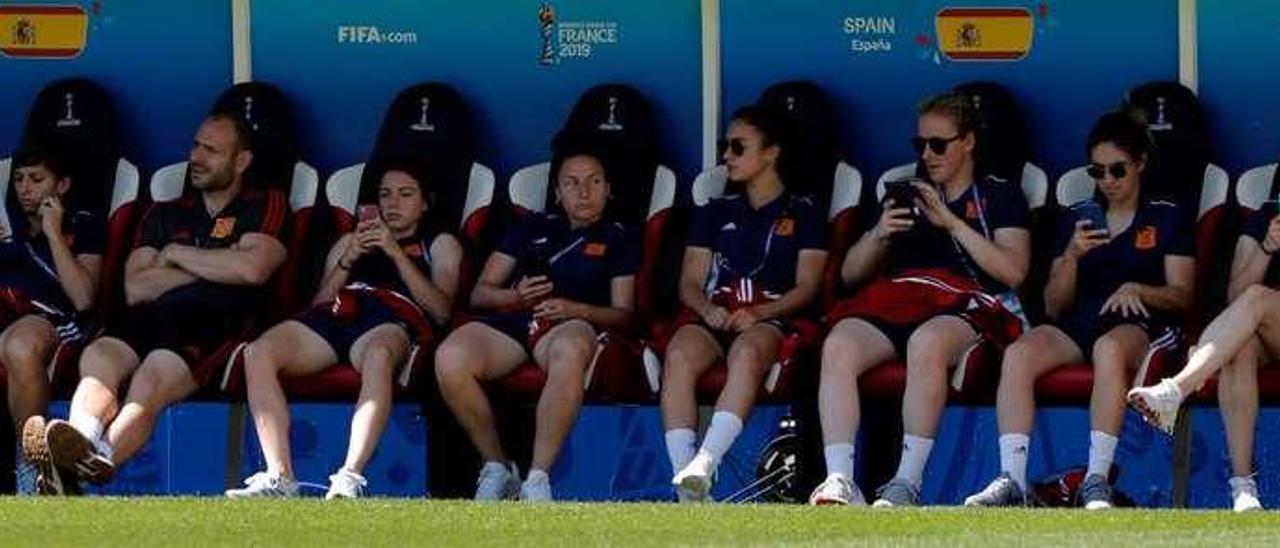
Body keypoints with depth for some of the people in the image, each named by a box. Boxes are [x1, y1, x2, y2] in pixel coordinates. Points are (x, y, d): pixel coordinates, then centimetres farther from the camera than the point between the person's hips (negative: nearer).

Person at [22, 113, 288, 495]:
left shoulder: (266, 207, 19)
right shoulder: (165, 215, 31)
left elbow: (252, 269, -2)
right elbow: (135, 289, 15)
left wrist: (176, 254, 9)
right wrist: (215, 267, 8)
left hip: (215, 322, -5)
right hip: (153, 317, 5)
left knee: (153, 377, -36)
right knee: (98, 357, -32)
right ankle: (84, 440, -61)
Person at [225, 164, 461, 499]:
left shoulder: (439, 245, 29)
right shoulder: (349, 241, 38)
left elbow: (441, 310, 9)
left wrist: (396, 253, 2)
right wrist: (348, 260, 8)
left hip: (394, 318, -4)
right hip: (336, 313, 4)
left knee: (378, 354, -44)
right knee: (258, 353, -29)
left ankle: (351, 478, -53)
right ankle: (279, 478, -36)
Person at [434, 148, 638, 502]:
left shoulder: (618, 240, 25)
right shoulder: (534, 228, 30)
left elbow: (622, 313, 12)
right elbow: (480, 293, 22)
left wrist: (574, 309, -8)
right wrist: (515, 295, 0)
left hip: (570, 323, -3)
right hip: (511, 320, 3)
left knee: (568, 352, -44)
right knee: (449, 358, -33)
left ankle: (538, 478, -39)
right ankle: (496, 467, -15)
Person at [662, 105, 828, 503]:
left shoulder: (802, 214, 17)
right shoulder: (715, 213, 28)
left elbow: (807, 286, 5)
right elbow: (690, 283, 19)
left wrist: (759, 313, -13)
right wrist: (708, 310, -6)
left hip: (771, 317, -3)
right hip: (713, 315, 3)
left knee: (747, 351, -41)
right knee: (680, 355, -34)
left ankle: (702, 467, -54)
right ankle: (684, 479, -46)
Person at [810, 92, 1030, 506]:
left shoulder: (1000, 197, 19)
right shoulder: (904, 196, 30)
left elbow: (1013, 271, 1)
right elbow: (851, 273, 26)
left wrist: (952, 223, -2)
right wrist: (879, 235, 5)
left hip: (965, 302, -4)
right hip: (895, 298, 4)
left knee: (926, 343, -41)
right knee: (838, 346, -31)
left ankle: (907, 485, -41)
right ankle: (839, 482, -39)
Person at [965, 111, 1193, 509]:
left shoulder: (1166, 219, 13)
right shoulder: (1076, 220, 22)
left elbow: (1182, 296, 5)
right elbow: (1055, 308, 16)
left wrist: (1137, 290, -14)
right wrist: (1071, 256, -1)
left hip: (1140, 325, -4)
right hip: (1078, 326, 4)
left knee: (1110, 347, -41)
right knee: (1018, 353, -29)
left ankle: (1097, 481, -44)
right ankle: (1012, 480, -38)